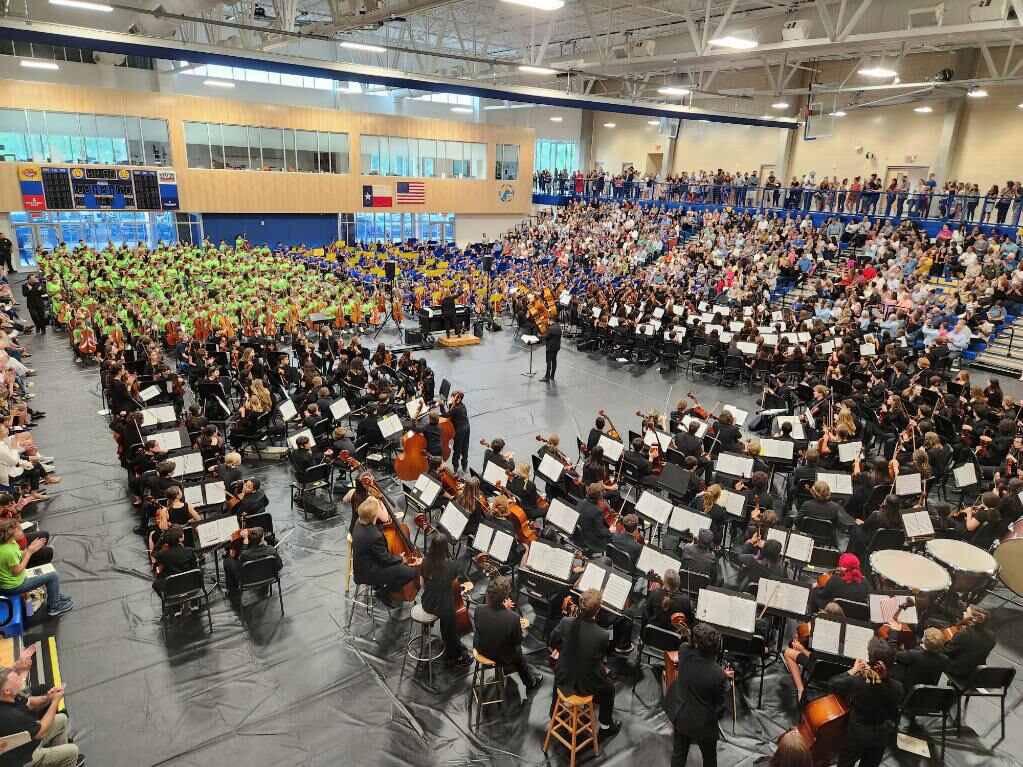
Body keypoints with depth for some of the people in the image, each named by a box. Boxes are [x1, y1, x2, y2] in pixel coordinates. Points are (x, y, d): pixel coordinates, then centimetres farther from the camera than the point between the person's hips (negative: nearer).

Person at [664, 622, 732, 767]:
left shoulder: (684, 652, -24)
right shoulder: (718, 675, -33)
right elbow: (719, 703, -16)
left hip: (680, 715, 3)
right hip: (703, 723, -3)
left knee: (679, 753, 27)